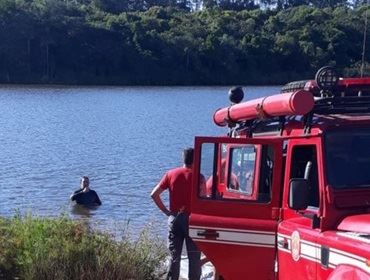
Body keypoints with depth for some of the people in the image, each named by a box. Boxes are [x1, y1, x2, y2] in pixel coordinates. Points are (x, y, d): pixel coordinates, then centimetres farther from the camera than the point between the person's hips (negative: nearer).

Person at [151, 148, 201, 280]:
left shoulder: (171, 174, 2)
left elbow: (154, 194, -1)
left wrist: (166, 211, 4)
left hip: (174, 219, 3)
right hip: (192, 219, -3)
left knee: (174, 256, 10)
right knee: (194, 257, 6)